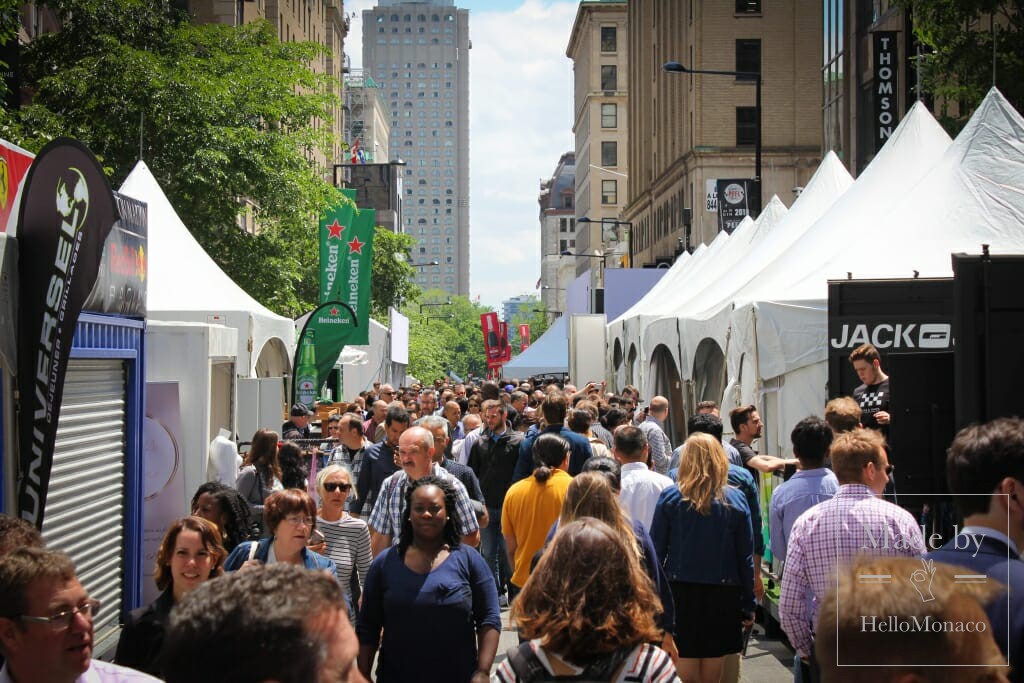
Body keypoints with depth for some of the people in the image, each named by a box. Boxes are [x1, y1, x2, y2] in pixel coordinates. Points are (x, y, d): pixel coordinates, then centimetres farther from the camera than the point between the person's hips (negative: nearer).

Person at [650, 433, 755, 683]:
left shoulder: (669, 498, -4)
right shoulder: (736, 501, -2)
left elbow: (656, 551, -4)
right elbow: (746, 557, 1)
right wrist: (749, 604, 7)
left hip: (680, 592, -1)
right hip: (722, 594, 1)